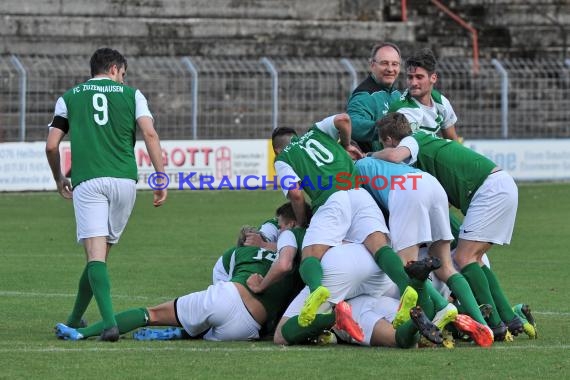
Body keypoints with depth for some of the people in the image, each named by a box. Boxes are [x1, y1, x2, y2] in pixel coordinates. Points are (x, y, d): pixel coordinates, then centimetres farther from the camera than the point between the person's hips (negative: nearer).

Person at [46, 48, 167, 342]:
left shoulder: (69, 97, 15)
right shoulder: (130, 94, 13)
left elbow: (51, 145, 11)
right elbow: (150, 135, 0)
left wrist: (59, 179, 27)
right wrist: (161, 179, 1)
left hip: (87, 182, -1)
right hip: (124, 180, 1)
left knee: (96, 254, -9)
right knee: (101, 253, 13)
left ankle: (109, 321, -28)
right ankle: (75, 320, 23)